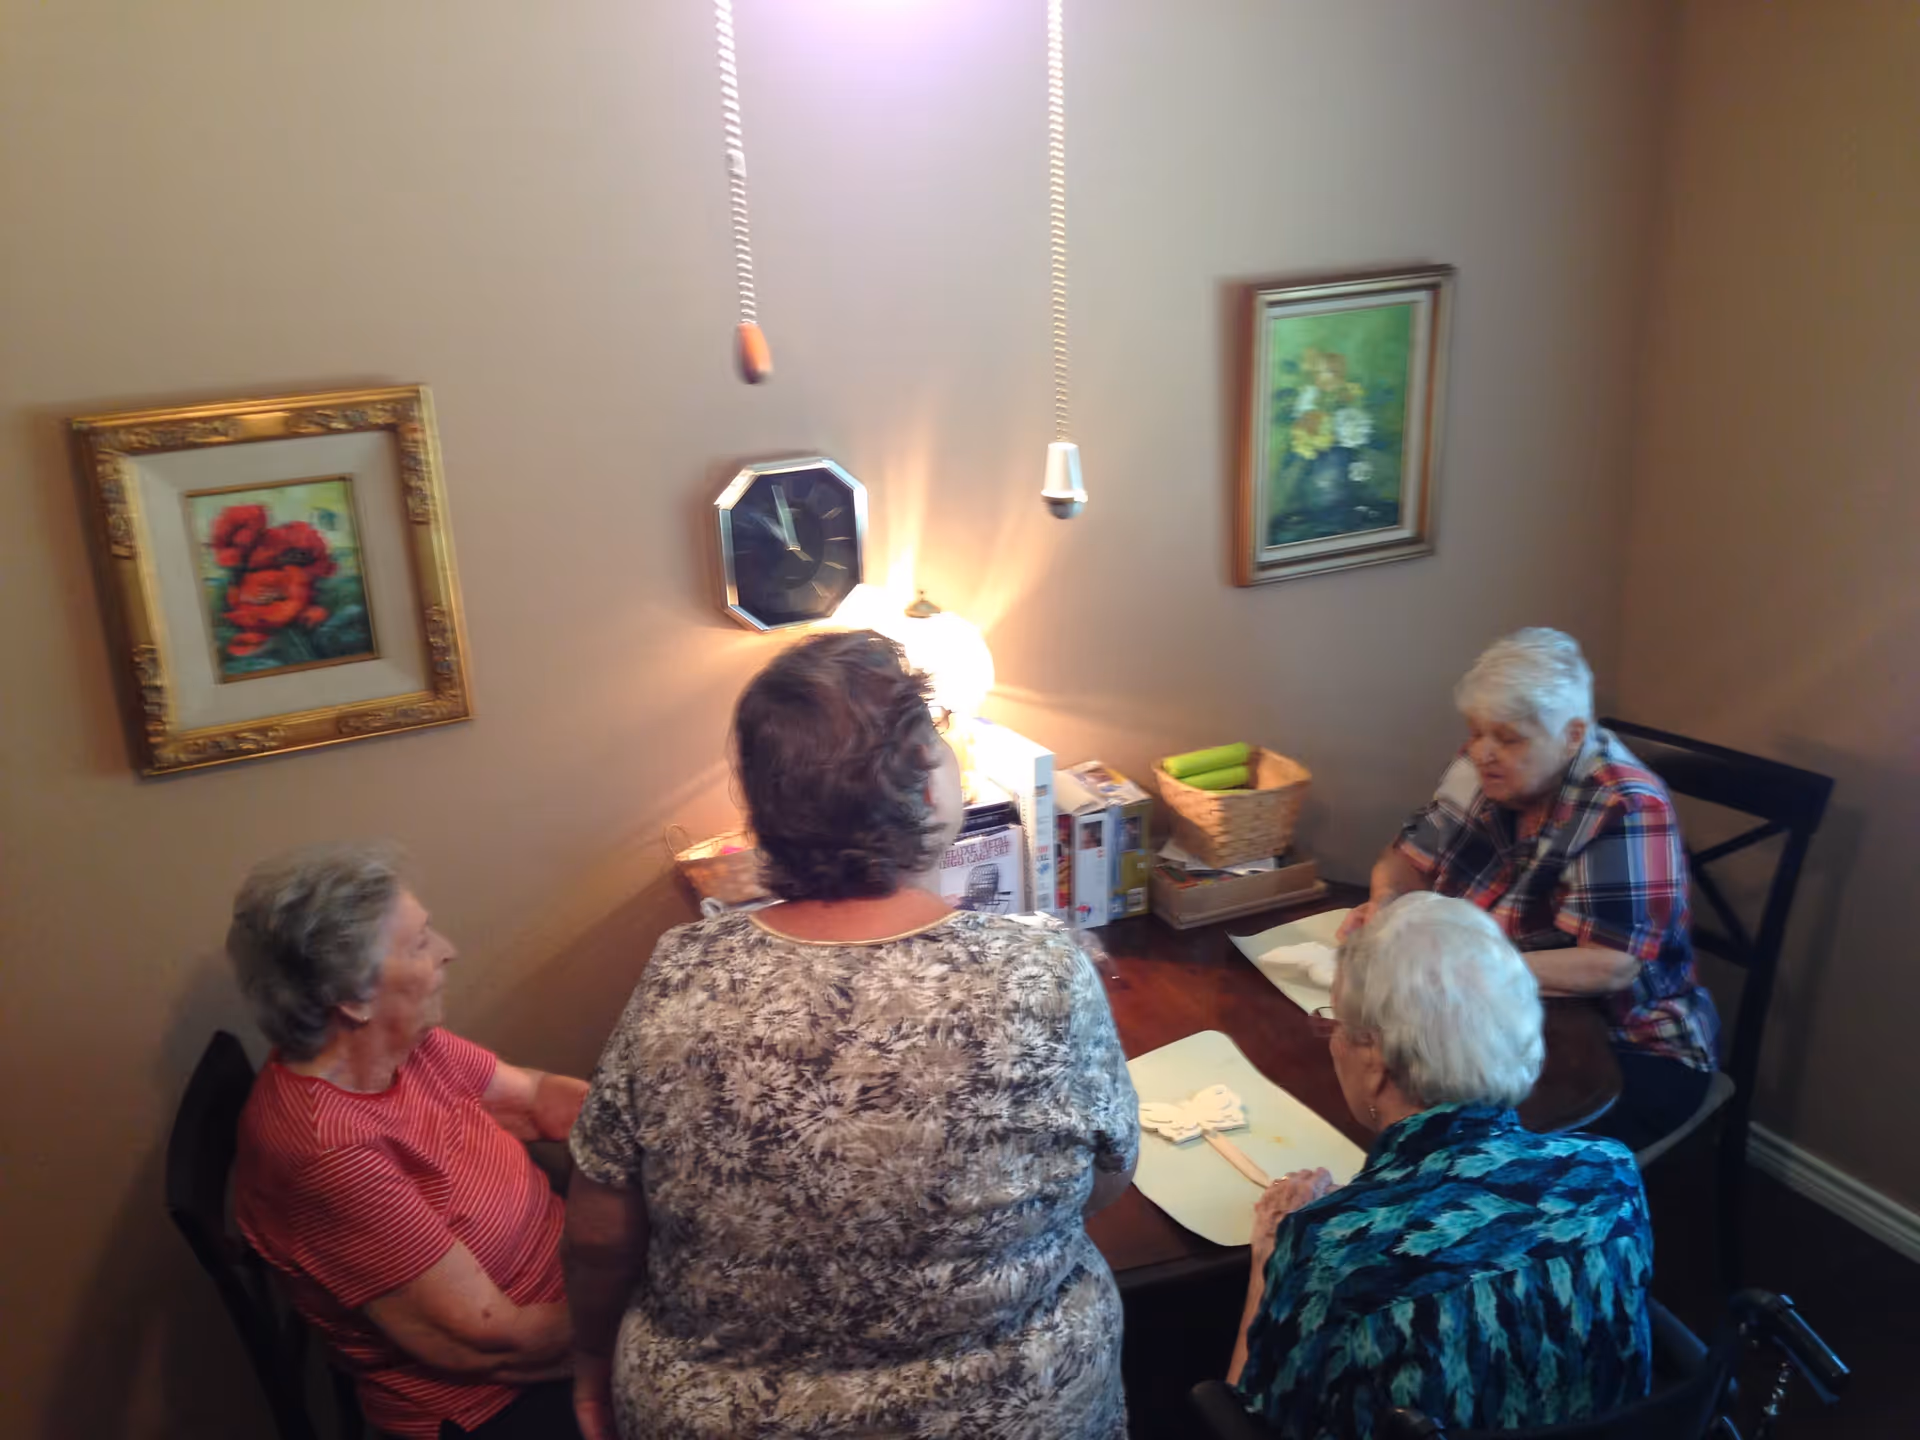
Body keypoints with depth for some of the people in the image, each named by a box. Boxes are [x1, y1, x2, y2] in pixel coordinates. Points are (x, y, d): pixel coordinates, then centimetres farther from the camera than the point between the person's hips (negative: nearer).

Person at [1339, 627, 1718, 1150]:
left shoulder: (1624, 809, -22)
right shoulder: (1484, 771, -3)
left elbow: (1611, 967, -29)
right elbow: (1412, 856, 7)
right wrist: (1388, 900, -15)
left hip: (1628, 1051, -6)